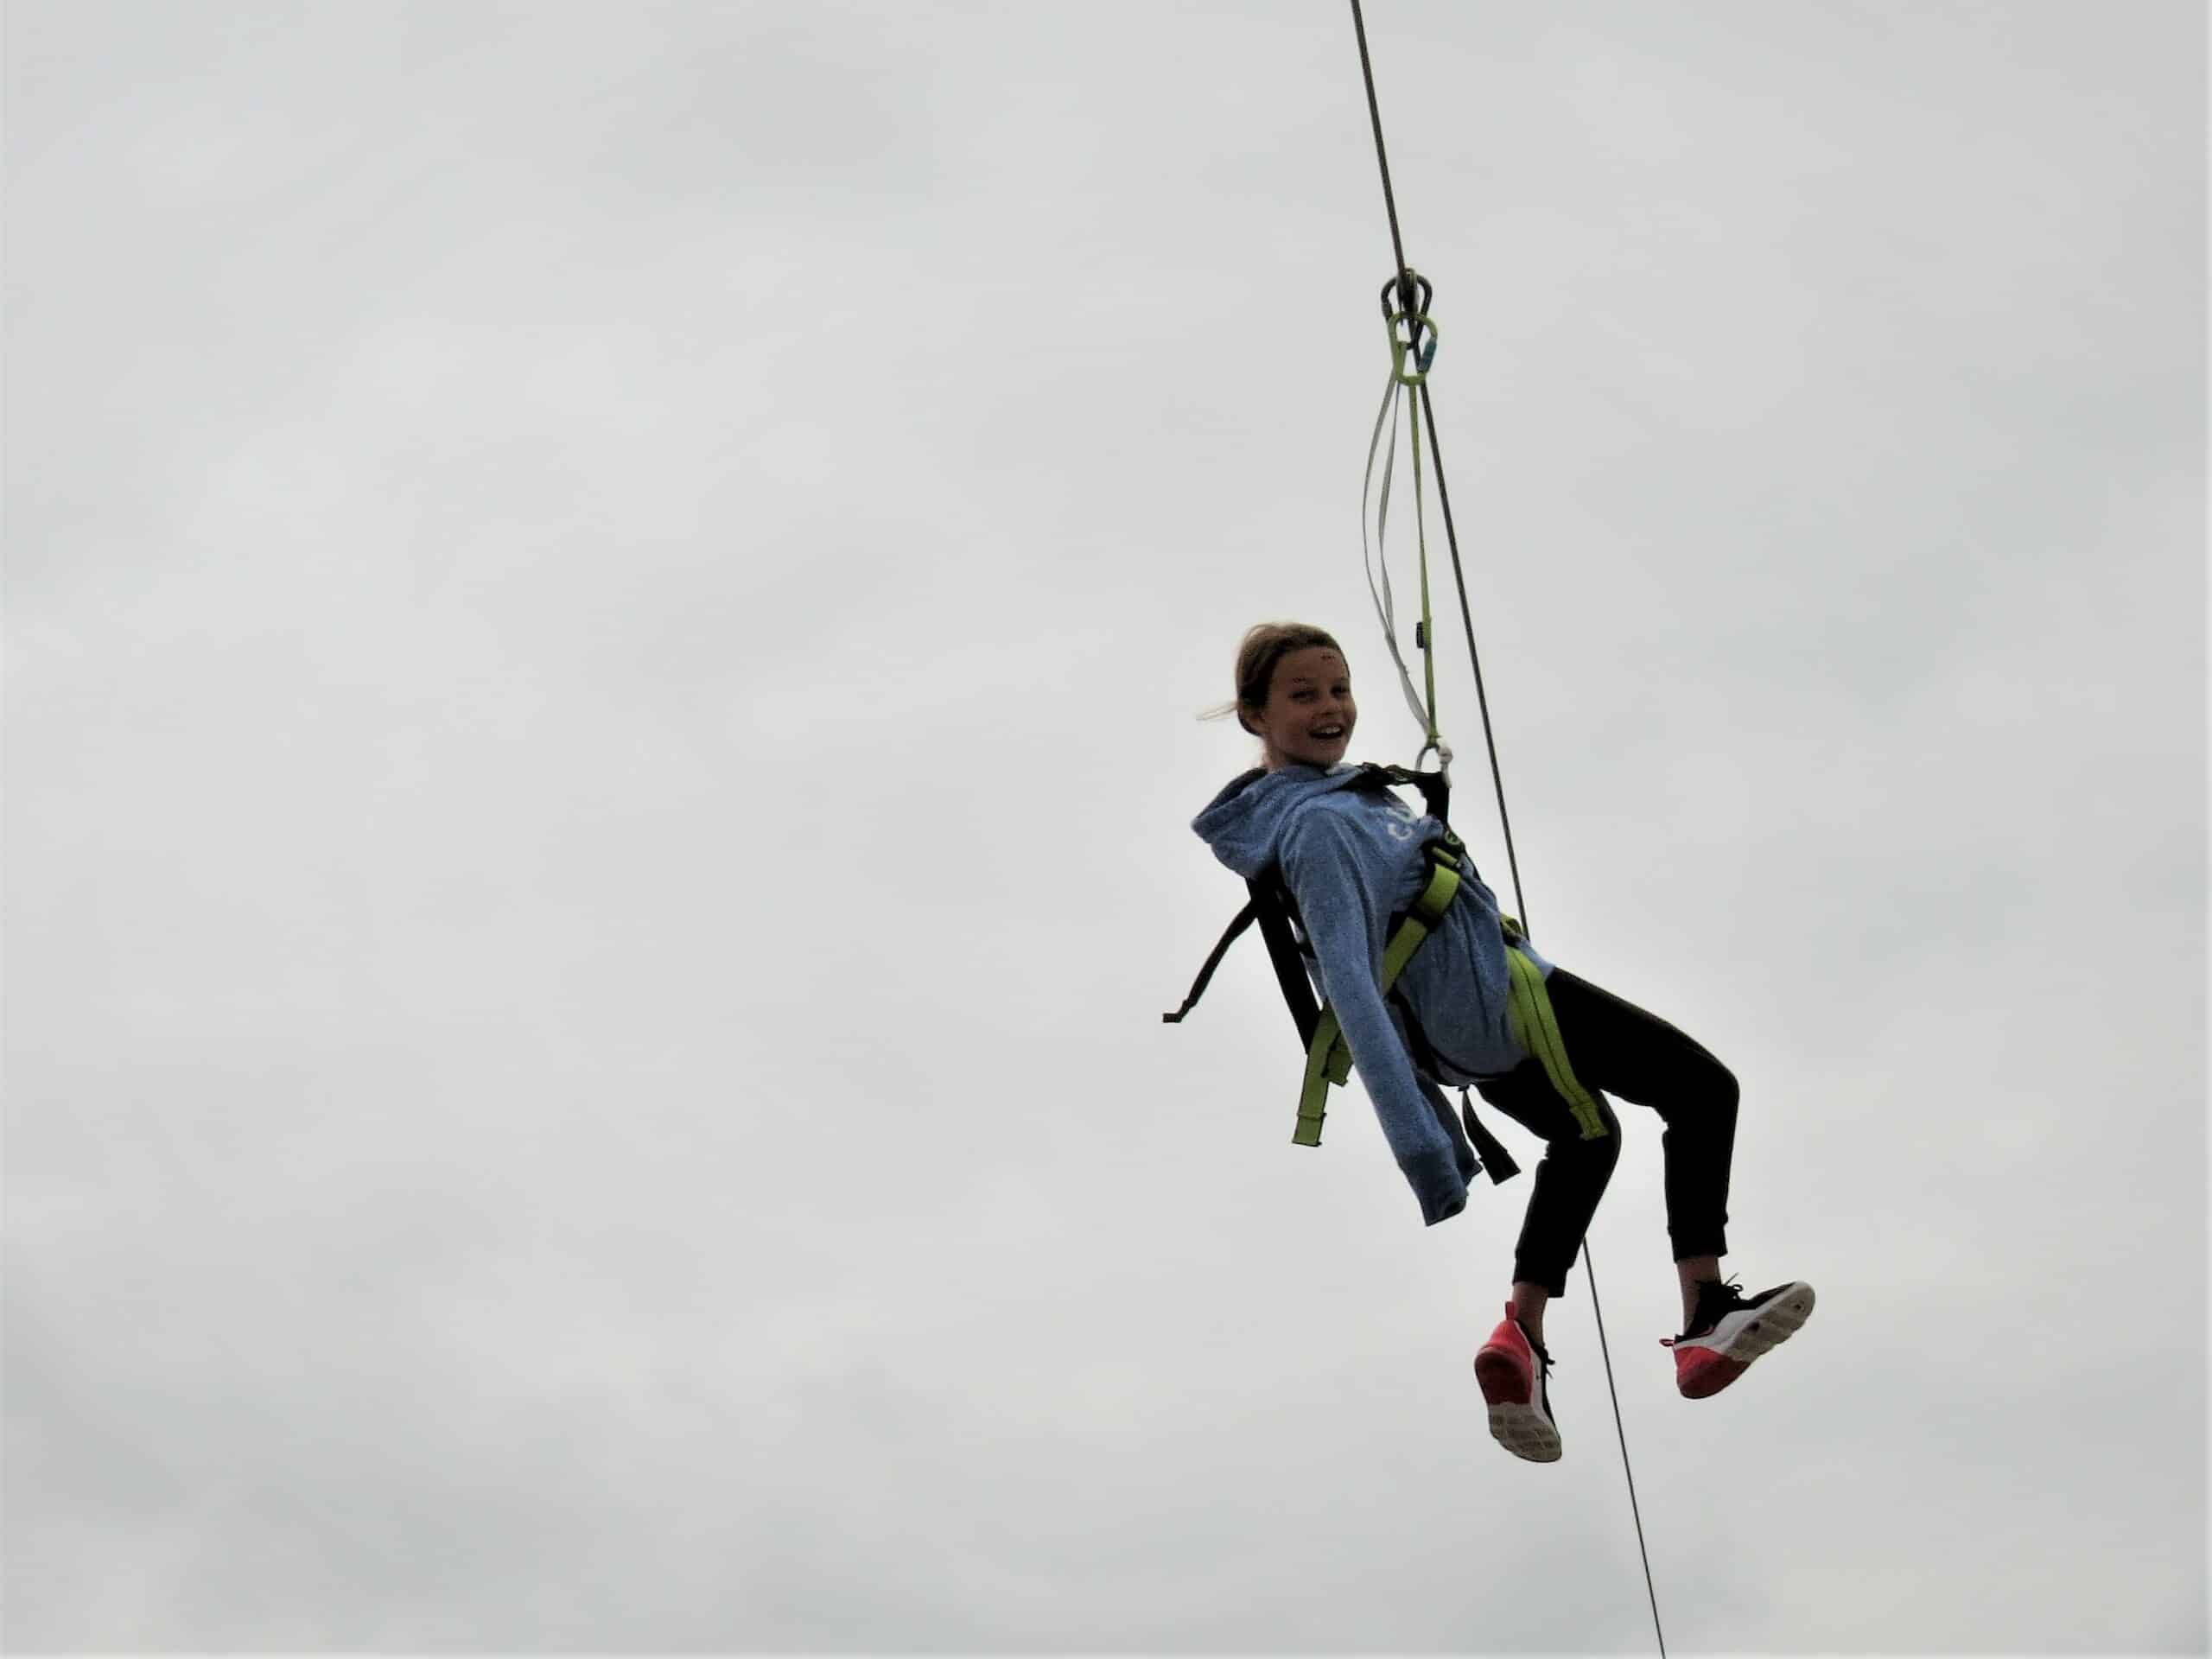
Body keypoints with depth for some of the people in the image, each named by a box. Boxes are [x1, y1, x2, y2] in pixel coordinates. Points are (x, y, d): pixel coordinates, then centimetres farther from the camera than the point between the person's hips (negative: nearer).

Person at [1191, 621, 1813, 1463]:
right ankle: (1706, 1314, -6)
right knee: (1704, 1089, 2)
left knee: (1587, 1133, 31)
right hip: (1499, 993, -10)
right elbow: (1349, 981, -38)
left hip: (1455, 1029, 10)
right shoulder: (1320, 823, -28)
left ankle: (1523, 1336, 19)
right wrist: (1419, 1146, -44)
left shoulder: (1302, 803, 3)